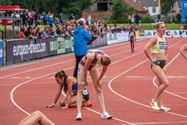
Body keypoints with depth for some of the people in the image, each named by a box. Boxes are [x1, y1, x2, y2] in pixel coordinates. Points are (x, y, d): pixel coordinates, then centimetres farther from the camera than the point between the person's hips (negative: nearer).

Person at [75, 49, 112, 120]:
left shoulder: (105, 58, -30)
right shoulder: (91, 56, -43)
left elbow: (104, 70, -9)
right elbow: (85, 69, -27)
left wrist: (98, 80, -1)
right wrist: (85, 81, -14)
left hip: (93, 66, 4)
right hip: (83, 65, -4)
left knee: (99, 89, -1)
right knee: (80, 89, -10)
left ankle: (104, 112, -3)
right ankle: (79, 113, -12)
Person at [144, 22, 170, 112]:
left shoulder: (164, 38, 9)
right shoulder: (155, 38, -14)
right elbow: (146, 49, -24)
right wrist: (151, 60, -18)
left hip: (163, 63, 8)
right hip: (156, 64, -8)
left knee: (160, 85, 10)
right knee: (166, 83, -15)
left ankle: (159, 105, 17)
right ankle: (154, 101, -2)